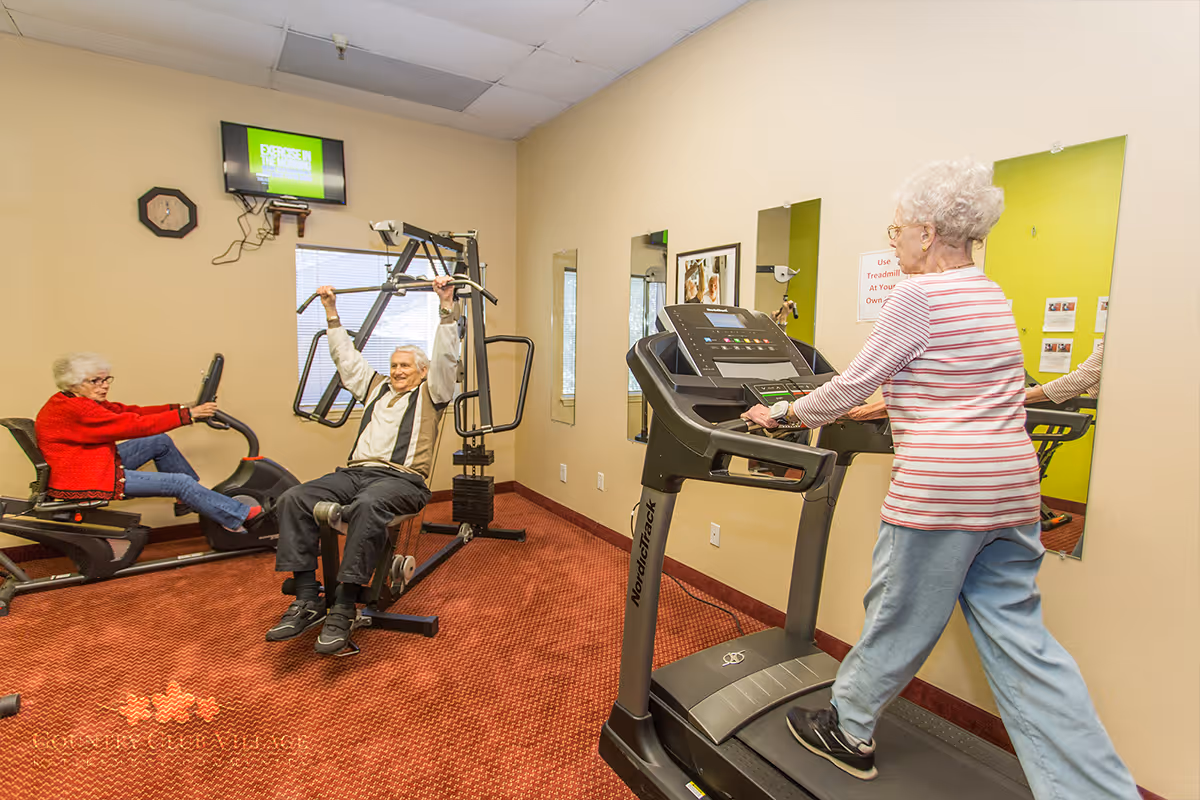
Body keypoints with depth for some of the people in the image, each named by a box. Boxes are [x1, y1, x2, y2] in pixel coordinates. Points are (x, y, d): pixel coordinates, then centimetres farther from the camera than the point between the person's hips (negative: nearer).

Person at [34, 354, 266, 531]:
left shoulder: (80, 401, 7)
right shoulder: (73, 411, -25)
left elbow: (128, 411, 2)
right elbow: (134, 425, -27)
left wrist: (180, 409, -7)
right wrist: (187, 415, -24)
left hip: (96, 464, 10)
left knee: (160, 442, 8)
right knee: (180, 482, -13)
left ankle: (188, 500, 18)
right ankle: (241, 516, -6)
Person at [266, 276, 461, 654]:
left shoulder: (430, 394, 14)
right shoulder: (376, 386, 30)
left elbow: (446, 355, 1)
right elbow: (346, 357, 33)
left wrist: (447, 305, -7)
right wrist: (332, 312, 33)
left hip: (401, 478, -6)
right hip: (356, 471, 6)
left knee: (367, 506, -39)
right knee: (294, 499, -19)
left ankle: (343, 608, -31)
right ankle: (307, 599, -19)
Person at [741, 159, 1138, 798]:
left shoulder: (920, 294, -13)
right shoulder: (989, 295, 16)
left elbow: (854, 384, -10)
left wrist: (785, 414, 3)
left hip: (942, 489, -9)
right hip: (1010, 486, 9)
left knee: (899, 618, 8)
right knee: (1017, 637, 15)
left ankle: (847, 731, 30)